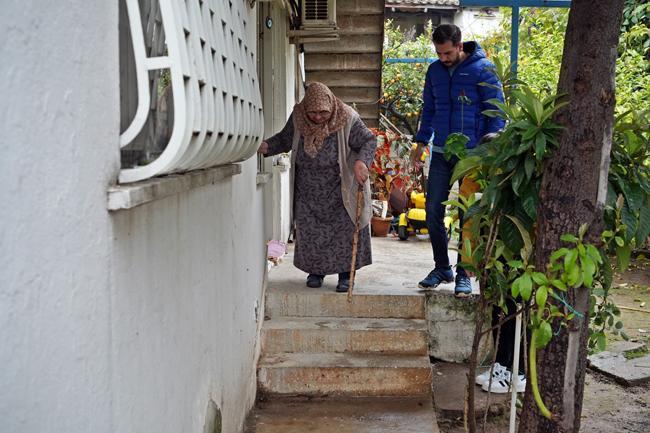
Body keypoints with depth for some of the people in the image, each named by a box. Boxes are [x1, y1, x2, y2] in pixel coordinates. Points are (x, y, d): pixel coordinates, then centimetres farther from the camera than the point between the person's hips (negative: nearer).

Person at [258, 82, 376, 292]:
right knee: (310, 230, 5)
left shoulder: (347, 119, -17)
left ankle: (345, 274, 10)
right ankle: (315, 271, 22)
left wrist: (361, 161, -31)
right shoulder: (297, 118, -7)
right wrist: (267, 146, -11)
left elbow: (369, 141, -12)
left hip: (340, 188, -3)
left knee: (345, 228, -2)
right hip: (309, 191, 3)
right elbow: (284, 139, 8)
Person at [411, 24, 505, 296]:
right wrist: (422, 141, 12)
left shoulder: (482, 69, -7)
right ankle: (442, 268, 21)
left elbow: (495, 110, -6)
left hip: (471, 154, -5)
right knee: (433, 213, 5)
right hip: (441, 153, 5)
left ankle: (463, 275, 13)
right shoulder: (434, 71, 8)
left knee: (468, 216, 2)